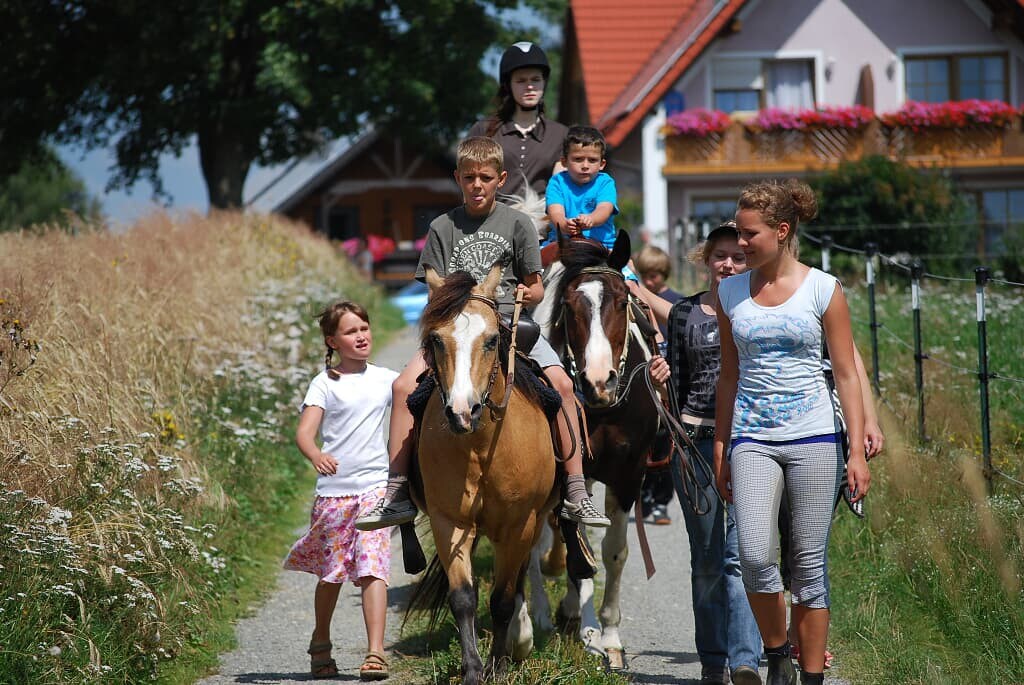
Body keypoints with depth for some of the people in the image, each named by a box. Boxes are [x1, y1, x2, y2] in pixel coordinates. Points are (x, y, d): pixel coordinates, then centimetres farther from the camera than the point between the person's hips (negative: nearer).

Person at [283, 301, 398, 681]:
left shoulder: (385, 379, 8)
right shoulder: (325, 383, -1)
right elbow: (305, 431, -13)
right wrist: (315, 455, -33)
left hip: (375, 488, 1)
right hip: (333, 490, -1)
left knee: (373, 570, -13)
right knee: (332, 573, 11)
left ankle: (375, 653, -19)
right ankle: (321, 644, 34)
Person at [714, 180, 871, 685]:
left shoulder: (823, 290, 0)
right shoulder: (731, 292, 7)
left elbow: (846, 374, 1)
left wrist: (857, 452, -5)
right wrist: (720, 450, 11)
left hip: (813, 438, -2)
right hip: (752, 440, 2)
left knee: (809, 563, -1)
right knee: (755, 557, -15)